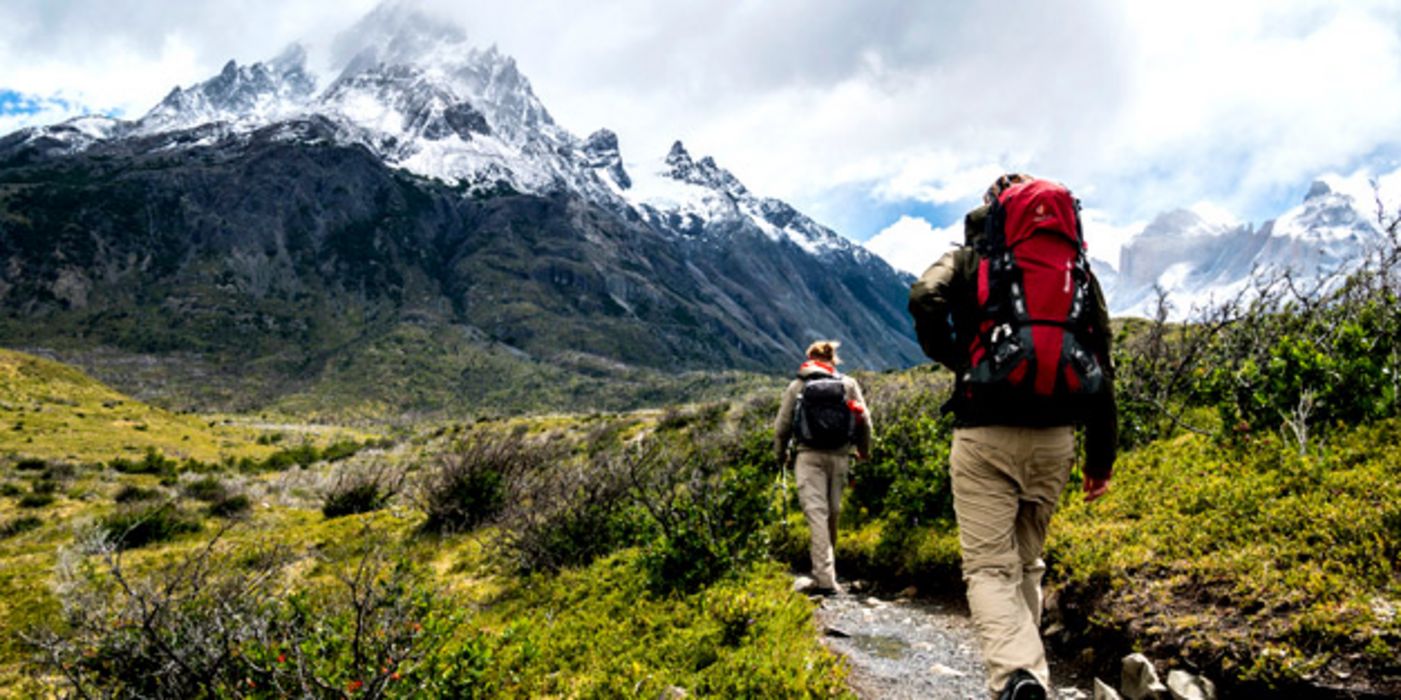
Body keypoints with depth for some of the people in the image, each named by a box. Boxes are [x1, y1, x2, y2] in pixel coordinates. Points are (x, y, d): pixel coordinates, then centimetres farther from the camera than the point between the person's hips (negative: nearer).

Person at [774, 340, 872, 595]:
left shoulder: (797, 386, 6)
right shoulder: (849, 384, 8)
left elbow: (782, 425, 6)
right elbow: (865, 421, 6)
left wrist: (781, 454, 22)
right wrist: (864, 450, 23)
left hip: (808, 455, -2)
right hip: (839, 456, 2)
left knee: (816, 513, -7)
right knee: (833, 512, 14)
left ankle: (825, 578, -15)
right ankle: (825, 572, 26)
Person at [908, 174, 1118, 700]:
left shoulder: (971, 260, 7)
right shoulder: (1079, 271, 16)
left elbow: (926, 299, -16)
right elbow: (1101, 367, 13)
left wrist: (954, 361, 1)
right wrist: (1101, 457, 17)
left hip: (986, 435, -4)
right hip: (1055, 438, 4)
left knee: (989, 567, -3)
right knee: (1027, 562, 19)